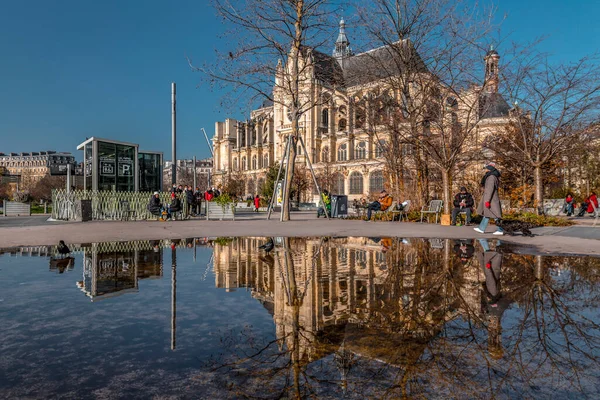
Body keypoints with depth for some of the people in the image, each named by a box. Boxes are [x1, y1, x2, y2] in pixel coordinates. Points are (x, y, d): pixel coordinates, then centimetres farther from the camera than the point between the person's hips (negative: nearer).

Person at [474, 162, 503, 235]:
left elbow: (490, 189, -23)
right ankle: (481, 229, 21)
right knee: (486, 213, 14)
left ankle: (500, 230, 1)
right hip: (493, 198, 11)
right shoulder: (492, 176, 13)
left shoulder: (491, 177, -18)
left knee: (495, 214, -5)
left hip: (491, 199, -11)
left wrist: (487, 200, -23)